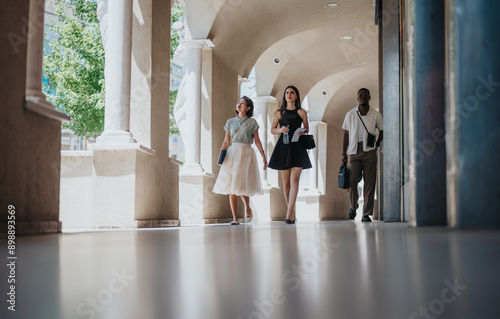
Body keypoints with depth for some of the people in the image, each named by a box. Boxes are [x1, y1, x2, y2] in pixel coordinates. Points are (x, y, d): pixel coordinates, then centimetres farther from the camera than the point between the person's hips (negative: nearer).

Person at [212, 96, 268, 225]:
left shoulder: (252, 122, 5)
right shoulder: (230, 122, 11)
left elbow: (257, 141, 5)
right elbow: (226, 141, 11)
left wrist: (264, 157, 1)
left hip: (246, 154, -2)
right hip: (232, 153, 3)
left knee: (241, 185, -10)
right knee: (231, 187, -3)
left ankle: (247, 207, 21)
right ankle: (235, 218, 2)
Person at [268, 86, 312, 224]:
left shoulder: (302, 112, 6)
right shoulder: (279, 112, 9)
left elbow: (306, 128, 14)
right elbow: (272, 129, 13)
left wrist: (303, 132, -9)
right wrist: (280, 130, -8)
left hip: (297, 147, -2)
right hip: (283, 147, 2)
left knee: (294, 180, -14)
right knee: (286, 182, 4)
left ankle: (289, 213, -19)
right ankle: (291, 211, 16)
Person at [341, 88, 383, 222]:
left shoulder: (375, 115, 7)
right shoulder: (350, 114, 9)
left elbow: (382, 131, 18)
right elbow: (346, 134, 9)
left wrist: (377, 144, 2)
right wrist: (343, 153, 3)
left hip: (369, 151, 0)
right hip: (354, 151, 0)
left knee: (369, 182, -3)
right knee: (352, 180, -8)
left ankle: (366, 213, 3)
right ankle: (353, 205, 20)